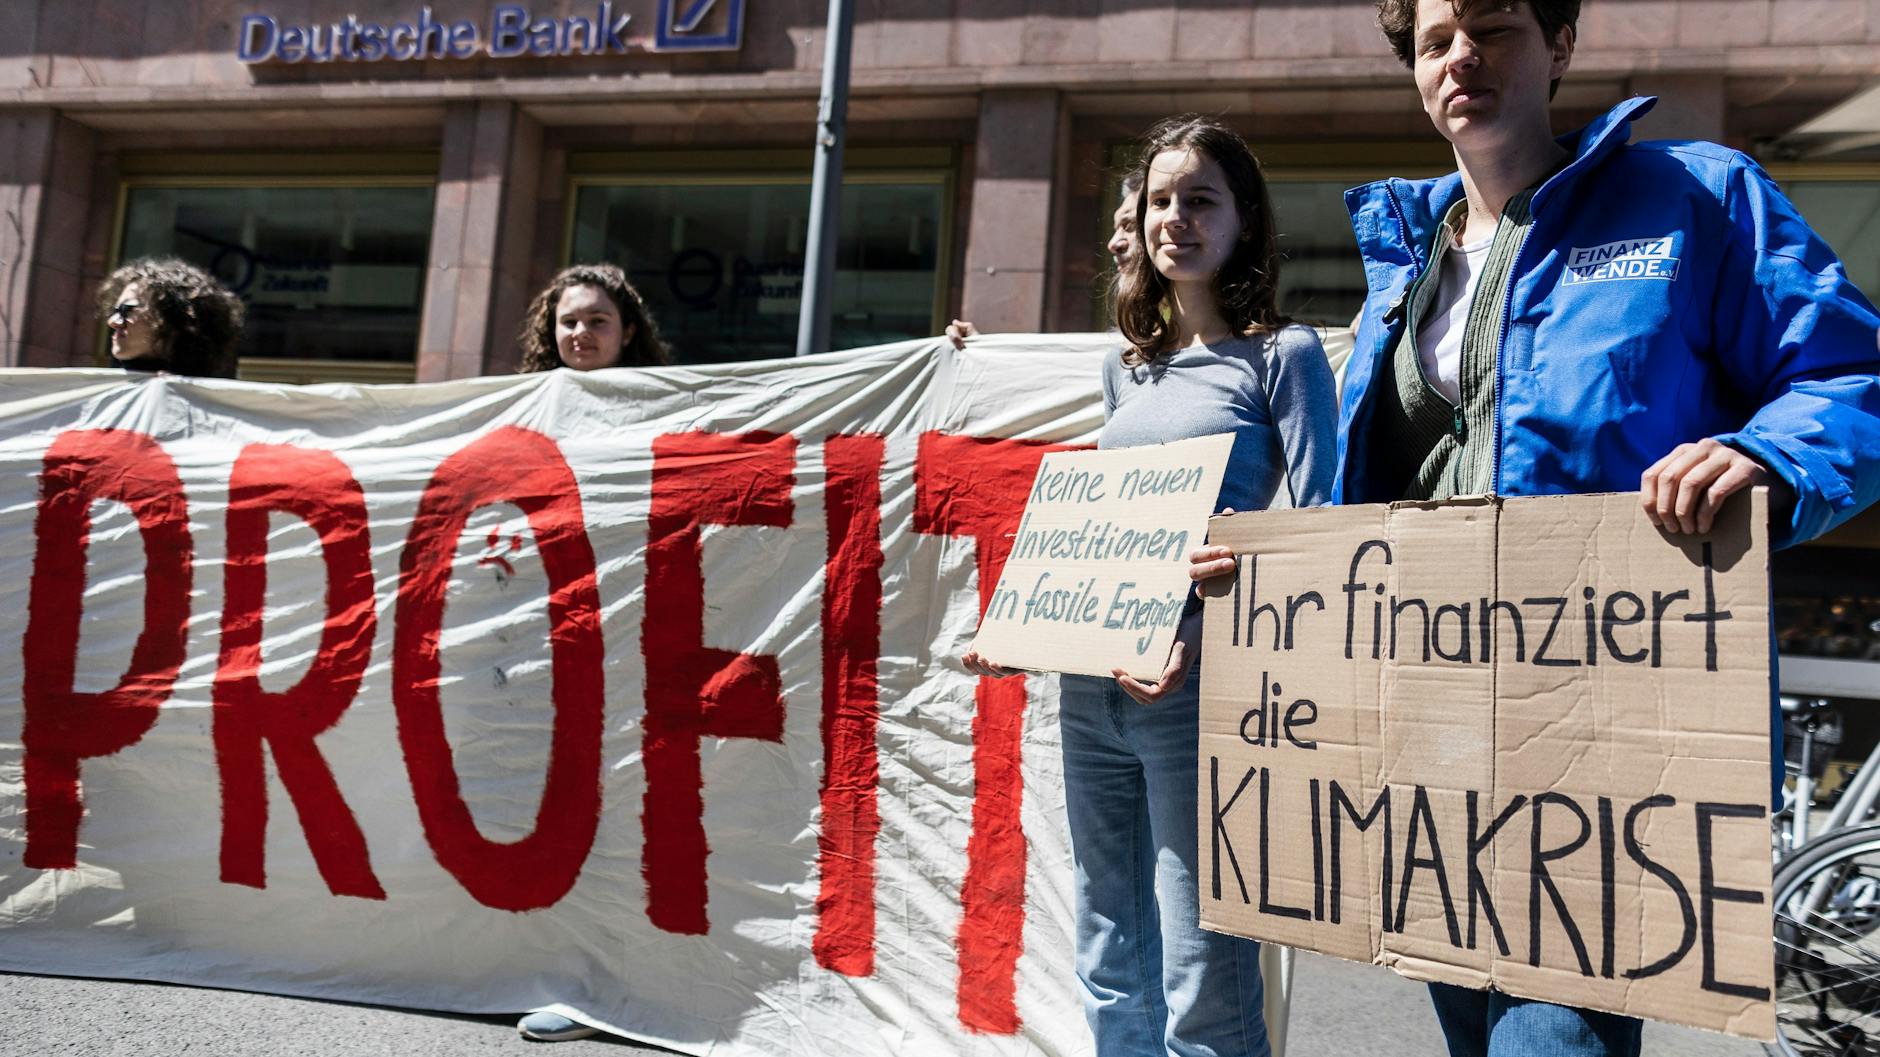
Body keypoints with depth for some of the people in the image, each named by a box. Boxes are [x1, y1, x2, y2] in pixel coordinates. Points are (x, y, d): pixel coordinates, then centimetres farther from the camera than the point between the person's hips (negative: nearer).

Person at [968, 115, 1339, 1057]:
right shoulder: (1124, 367, 17)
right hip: (1092, 680, 7)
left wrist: (1203, 630, -23)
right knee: (1109, 972, 14)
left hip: (1203, 687, -6)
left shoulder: (1282, 354, -1)